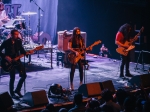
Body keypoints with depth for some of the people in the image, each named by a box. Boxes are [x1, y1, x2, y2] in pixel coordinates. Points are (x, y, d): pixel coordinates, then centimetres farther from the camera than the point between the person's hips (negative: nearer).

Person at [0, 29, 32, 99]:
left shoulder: (19, 42, 4)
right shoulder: (6, 42, -10)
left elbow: (22, 50, 9)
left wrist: (27, 53, -11)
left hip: (17, 61, 5)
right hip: (9, 62, -5)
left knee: (24, 75, -1)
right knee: (12, 78, -4)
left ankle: (17, 90, 16)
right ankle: (12, 94, 11)